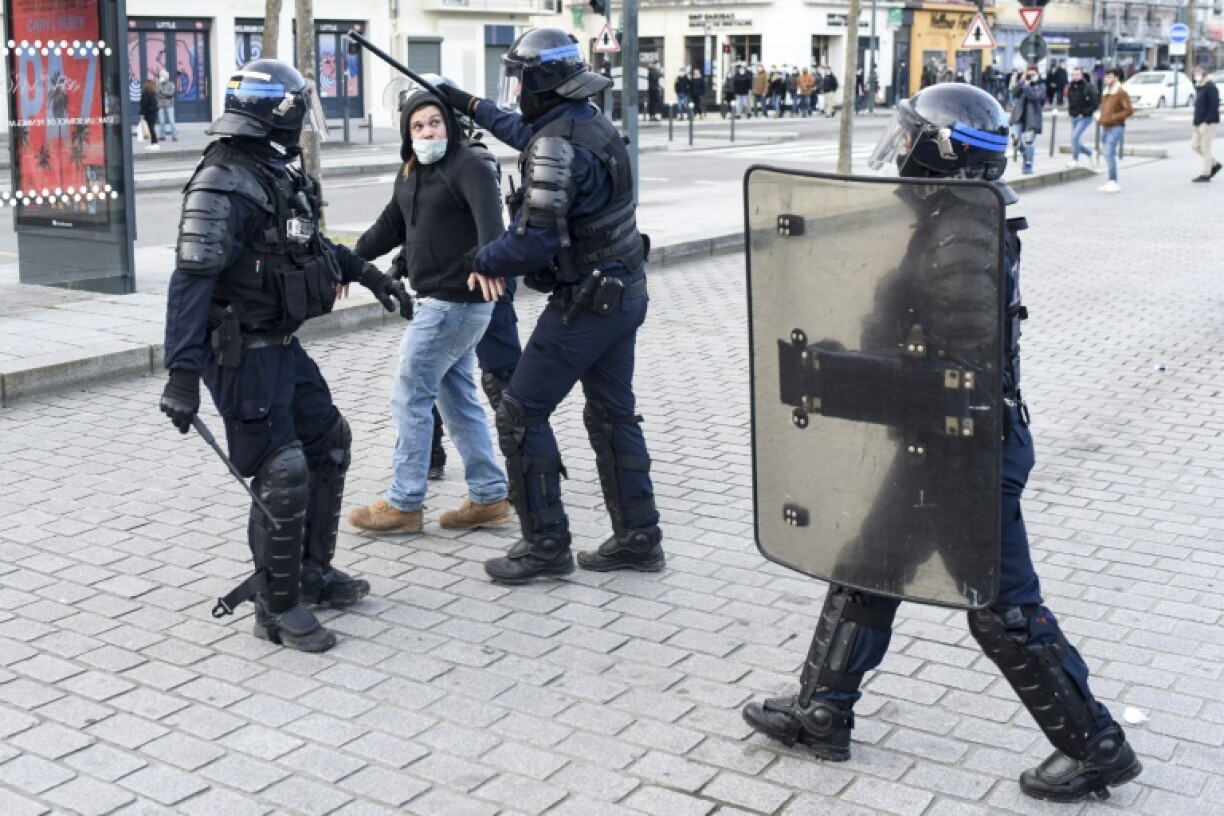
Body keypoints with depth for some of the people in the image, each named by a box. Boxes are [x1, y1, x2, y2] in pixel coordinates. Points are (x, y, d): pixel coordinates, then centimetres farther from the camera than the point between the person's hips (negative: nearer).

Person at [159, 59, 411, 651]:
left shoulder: (277, 174, 9)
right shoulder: (224, 185, -20)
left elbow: (309, 245, 26)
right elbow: (192, 279, -25)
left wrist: (371, 275, 27)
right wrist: (183, 372, -31)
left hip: (281, 345, 10)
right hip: (242, 353, -10)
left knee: (328, 443, 17)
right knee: (282, 475, -8)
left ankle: (312, 572, 31)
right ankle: (278, 608, 6)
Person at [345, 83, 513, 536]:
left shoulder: (468, 166, -14)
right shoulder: (411, 174, 13)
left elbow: (489, 217, -32)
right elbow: (389, 226, 22)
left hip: (456, 302, -10)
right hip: (441, 301, 10)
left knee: (410, 397, -3)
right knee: (457, 398, 14)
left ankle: (403, 504, 7)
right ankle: (489, 498, 22)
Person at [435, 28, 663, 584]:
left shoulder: (557, 144, -21)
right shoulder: (591, 124, 9)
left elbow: (535, 240, -26)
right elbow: (527, 132, 31)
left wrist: (483, 260, -9)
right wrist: (473, 107, 37)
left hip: (584, 303, -9)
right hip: (625, 292, 9)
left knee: (521, 414, 0)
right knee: (613, 414, 15)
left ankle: (545, 544, 6)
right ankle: (638, 538, 21)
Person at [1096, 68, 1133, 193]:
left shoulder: (1121, 93, -10)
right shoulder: (1105, 92, 16)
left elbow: (1129, 110, -14)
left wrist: (1113, 117, -21)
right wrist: (1098, 114, 10)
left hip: (1116, 128, -9)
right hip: (1105, 127, 9)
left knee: (1109, 152, -19)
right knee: (1108, 154, 11)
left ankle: (1114, 182, -18)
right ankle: (1111, 182, 19)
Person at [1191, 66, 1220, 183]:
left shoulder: (1210, 87, -14)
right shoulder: (1200, 87, 16)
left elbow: (1214, 105, -21)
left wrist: (1207, 121, -23)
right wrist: (1196, 121, 14)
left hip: (1208, 123, -10)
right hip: (1199, 123, 10)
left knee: (1205, 148, -5)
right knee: (1195, 145, 11)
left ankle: (1205, 174, 1)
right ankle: (1214, 164, 23)